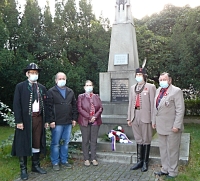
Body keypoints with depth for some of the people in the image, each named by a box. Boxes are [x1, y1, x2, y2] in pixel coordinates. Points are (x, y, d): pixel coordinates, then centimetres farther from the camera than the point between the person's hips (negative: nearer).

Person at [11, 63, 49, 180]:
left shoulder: (42, 88, 11)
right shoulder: (20, 86, -1)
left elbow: (45, 105, 13)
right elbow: (16, 105, -6)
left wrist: (46, 120, 8)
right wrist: (18, 121, -14)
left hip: (39, 118, 4)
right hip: (26, 119, -4)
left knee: (37, 143, 11)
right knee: (24, 143, 3)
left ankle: (36, 165, 25)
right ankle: (23, 169, 14)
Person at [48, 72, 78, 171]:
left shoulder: (70, 92, 14)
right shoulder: (51, 92, -2)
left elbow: (74, 106, 15)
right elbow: (49, 107, -7)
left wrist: (74, 118, 8)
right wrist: (51, 121, -13)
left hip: (68, 122, 5)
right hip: (57, 122, -5)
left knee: (65, 143, 12)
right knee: (55, 143, 3)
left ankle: (64, 161, 24)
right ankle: (55, 162, 15)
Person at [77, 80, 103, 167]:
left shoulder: (96, 96, 13)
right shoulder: (81, 96, 5)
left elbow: (100, 108, 5)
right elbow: (80, 109, -5)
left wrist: (95, 116, -10)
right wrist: (89, 117, -13)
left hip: (95, 121, 2)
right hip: (84, 121, -2)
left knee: (94, 140, 6)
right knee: (85, 140, 2)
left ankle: (94, 158, 13)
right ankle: (86, 159, 10)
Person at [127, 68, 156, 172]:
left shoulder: (150, 87, -2)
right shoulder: (133, 88, 13)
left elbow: (152, 103, -6)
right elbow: (130, 103, 13)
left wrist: (153, 119, -10)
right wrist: (129, 118, 11)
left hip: (145, 117, -5)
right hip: (135, 116, 5)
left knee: (146, 140, 5)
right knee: (138, 140, 12)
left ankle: (145, 162, 16)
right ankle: (139, 161, 22)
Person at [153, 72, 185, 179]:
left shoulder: (176, 91, -11)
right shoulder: (158, 91, 11)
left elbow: (180, 110, -15)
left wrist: (177, 125, -18)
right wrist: (154, 121, 16)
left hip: (172, 127, -7)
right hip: (161, 126, 7)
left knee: (172, 150, 4)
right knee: (163, 149, 17)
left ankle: (172, 172, 19)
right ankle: (165, 169, 31)